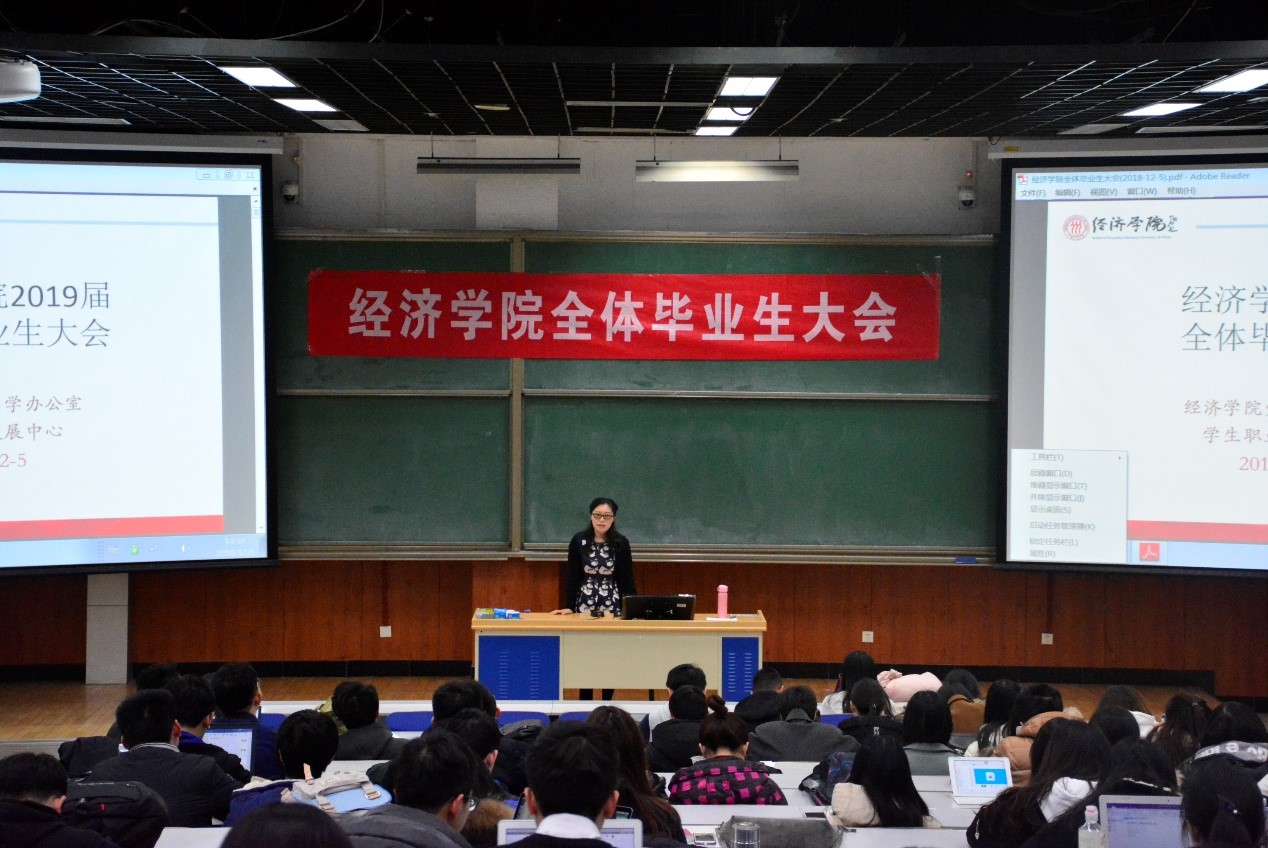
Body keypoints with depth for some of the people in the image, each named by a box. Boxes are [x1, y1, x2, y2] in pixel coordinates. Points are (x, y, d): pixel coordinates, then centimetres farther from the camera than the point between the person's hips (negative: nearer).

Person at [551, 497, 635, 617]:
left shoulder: (621, 543, -2)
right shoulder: (578, 541, -2)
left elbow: (627, 577, 0)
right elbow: (572, 576, 0)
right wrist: (569, 607, -6)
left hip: (612, 605, 0)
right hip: (584, 604, 0)